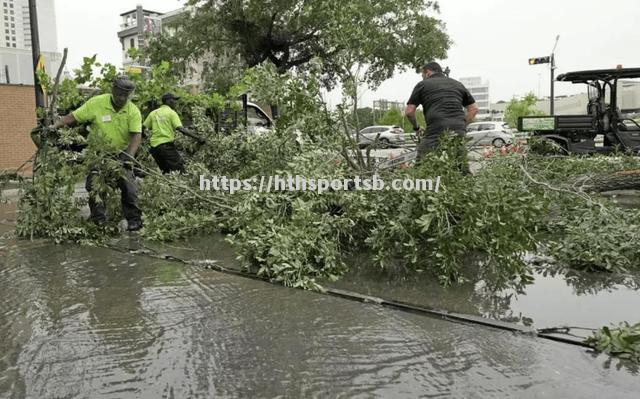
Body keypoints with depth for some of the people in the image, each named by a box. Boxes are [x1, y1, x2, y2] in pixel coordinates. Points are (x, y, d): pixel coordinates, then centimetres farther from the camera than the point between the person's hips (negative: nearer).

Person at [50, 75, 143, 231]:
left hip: (121, 155, 0)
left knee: (128, 186, -6)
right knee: (94, 186, -5)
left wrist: (128, 155, -32)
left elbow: (136, 136, -19)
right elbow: (73, 117, -9)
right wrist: (54, 126, -21)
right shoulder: (96, 103, -12)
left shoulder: (133, 111, -11)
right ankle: (99, 220, 8)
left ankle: (134, 220, 6)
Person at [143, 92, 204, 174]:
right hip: (167, 145, -6)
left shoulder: (153, 113, 14)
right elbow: (181, 129, -14)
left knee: (166, 171, 16)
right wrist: (197, 138, -16)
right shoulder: (171, 113, -2)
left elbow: (143, 127, 11)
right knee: (179, 170, -8)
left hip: (154, 146, 7)